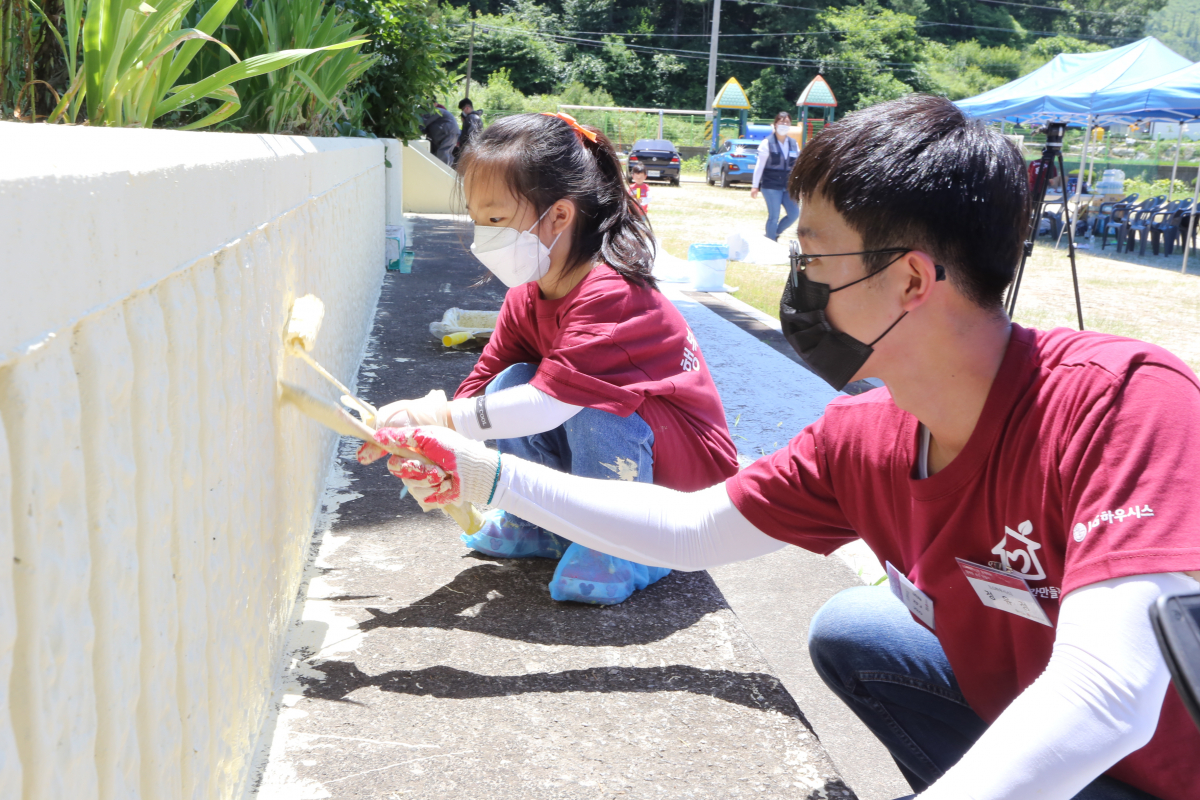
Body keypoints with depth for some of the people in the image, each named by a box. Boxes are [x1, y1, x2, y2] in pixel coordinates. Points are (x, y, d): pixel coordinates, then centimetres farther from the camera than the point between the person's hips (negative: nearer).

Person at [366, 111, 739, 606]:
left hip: (689, 465, -7)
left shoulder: (611, 295, -30)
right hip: (616, 449, 8)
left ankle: (623, 548, -14)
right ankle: (544, 525, 6)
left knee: (592, 400, -34)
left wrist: (440, 418, -35)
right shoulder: (527, 297, -1)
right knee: (511, 383, -11)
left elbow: (552, 401, -38)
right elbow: (484, 382, -5)